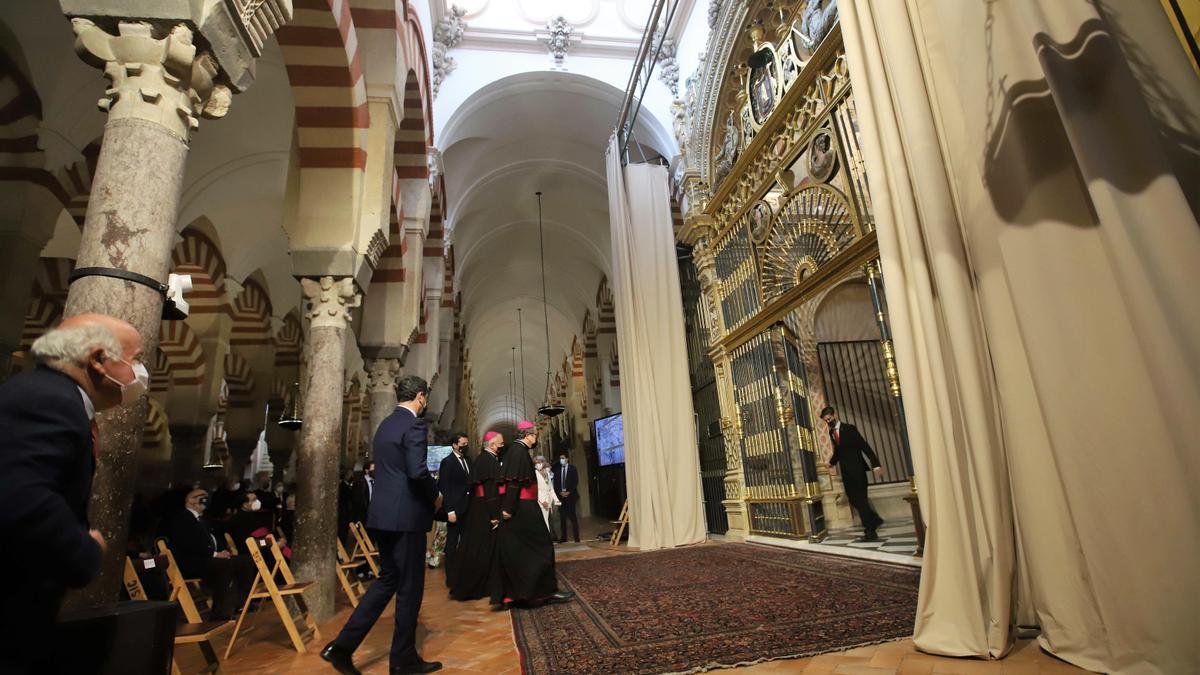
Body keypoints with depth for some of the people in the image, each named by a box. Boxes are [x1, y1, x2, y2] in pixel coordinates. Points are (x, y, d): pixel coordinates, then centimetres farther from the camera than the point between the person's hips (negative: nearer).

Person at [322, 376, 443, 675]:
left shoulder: (385, 424, 13)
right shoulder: (414, 424, -16)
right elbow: (418, 471, -25)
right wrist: (435, 496, -7)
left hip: (384, 513, 9)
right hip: (406, 515, -9)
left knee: (387, 579, 20)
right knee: (409, 587, 5)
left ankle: (343, 646, 17)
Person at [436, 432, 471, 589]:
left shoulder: (467, 461, 11)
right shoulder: (447, 462, -8)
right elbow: (444, 488, -12)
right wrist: (450, 511, -16)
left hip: (467, 508, 6)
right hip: (455, 508, -6)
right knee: (452, 543, 4)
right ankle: (451, 578, 13)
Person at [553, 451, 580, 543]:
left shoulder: (573, 469, 4)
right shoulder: (557, 470, 10)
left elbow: (575, 482, -2)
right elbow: (555, 484, 8)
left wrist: (568, 492, -11)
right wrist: (560, 492, -6)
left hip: (571, 495, -3)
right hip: (561, 496, 3)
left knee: (572, 516, -4)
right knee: (562, 517, 2)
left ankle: (576, 537, -1)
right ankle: (563, 537, 6)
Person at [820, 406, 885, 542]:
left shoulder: (849, 428, -10)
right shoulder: (831, 432, 9)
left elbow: (865, 446, -14)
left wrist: (875, 464, -21)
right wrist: (833, 463, 8)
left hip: (857, 469, -6)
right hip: (845, 471, 6)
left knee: (860, 500, -3)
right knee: (853, 500, 8)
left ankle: (871, 532, 6)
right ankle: (874, 520, 28)